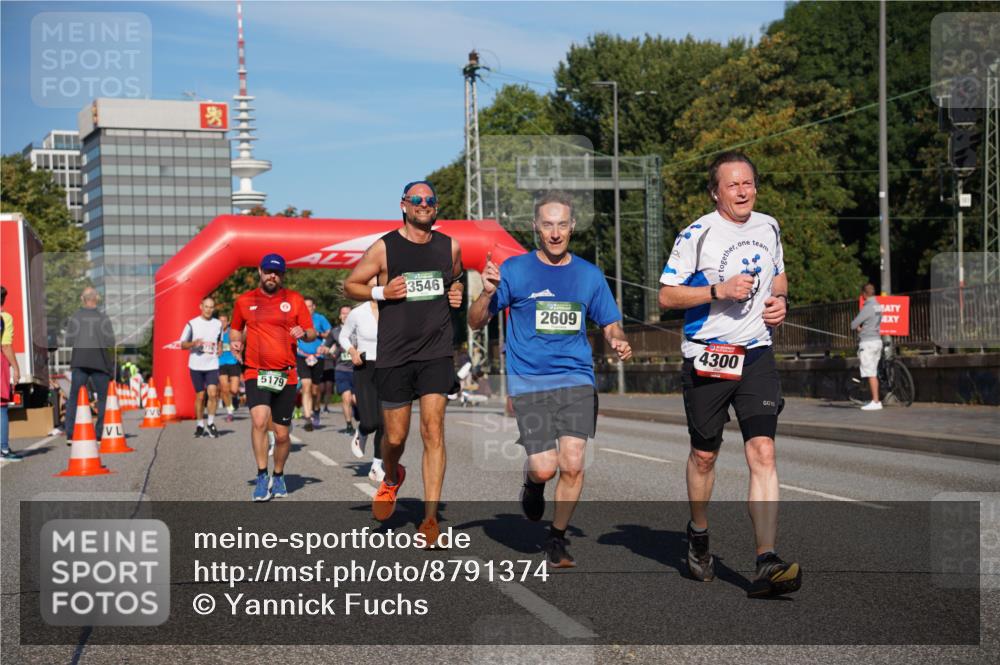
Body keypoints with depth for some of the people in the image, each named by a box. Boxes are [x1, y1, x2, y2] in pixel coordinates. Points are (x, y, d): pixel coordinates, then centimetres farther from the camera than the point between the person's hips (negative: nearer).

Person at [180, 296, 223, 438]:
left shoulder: (218, 324, 7)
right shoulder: (192, 324, -1)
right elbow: (182, 344, 4)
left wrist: (220, 348, 4)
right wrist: (194, 343, -16)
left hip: (212, 365, 1)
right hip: (196, 365, -1)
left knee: (213, 393, -14)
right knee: (200, 396, 5)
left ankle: (211, 423, 1)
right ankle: (200, 425, 19)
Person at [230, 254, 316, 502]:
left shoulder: (294, 299, 6)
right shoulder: (244, 301, 8)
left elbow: (312, 333, 8)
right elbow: (235, 329, 22)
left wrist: (304, 333, -14)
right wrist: (235, 342, 1)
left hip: (286, 376, 1)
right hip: (255, 372, -1)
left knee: (282, 434, 6)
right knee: (260, 421, -24)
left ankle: (278, 476, 30)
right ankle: (262, 477, -12)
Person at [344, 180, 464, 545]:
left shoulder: (450, 246, 7)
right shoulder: (384, 247, -1)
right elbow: (350, 285, 7)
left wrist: (456, 293, 6)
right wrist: (381, 292, -11)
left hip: (436, 353, 1)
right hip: (394, 355, -1)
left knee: (433, 430, -11)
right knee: (395, 437, 6)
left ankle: (430, 518, -9)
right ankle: (391, 479, 42)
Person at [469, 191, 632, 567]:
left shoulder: (589, 275, 9)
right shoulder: (514, 270, 2)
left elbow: (610, 324, 17)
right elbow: (476, 323, 4)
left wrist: (618, 342, -7)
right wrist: (487, 294, -17)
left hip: (577, 380, 2)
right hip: (528, 381, -2)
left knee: (572, 464, -11)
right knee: (545, 467, -12)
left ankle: (557, 539, 11)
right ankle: (532, 485, 27)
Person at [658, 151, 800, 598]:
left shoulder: (768, 228, 10)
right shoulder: (697, 235, -6)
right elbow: (666, 295, -7)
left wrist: (780, 299, 4)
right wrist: (720, 290, -18)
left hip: (756, 355, 3)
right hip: (706, 358, -2)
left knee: (762, 452, -13)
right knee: (704, 455, 11)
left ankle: (766, 564, -17)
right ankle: (698, 535, 38)